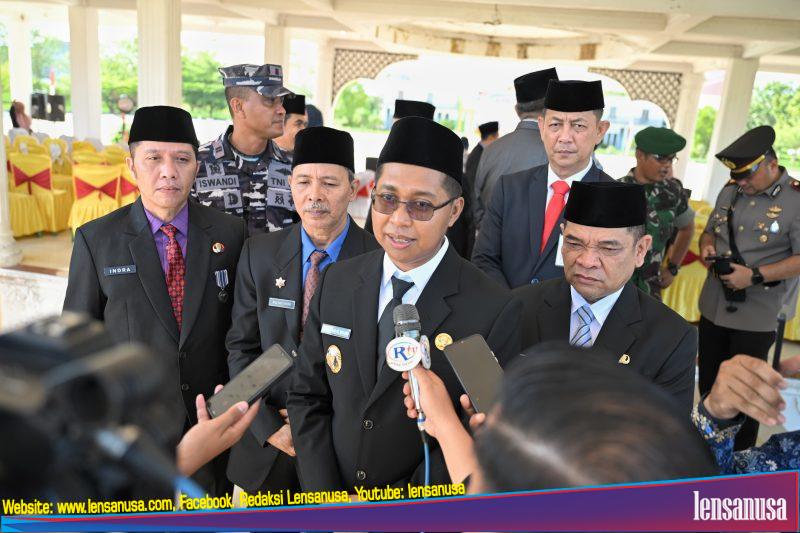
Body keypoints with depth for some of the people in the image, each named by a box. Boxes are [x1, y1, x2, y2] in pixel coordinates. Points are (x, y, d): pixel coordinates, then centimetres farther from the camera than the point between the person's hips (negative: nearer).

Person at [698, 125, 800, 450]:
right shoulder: (730, 191, 6)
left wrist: (754, 276, -24)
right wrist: (707, 247, -4)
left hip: (756, 315, -6)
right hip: (713, 307, 6)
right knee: (709, 383, 18)